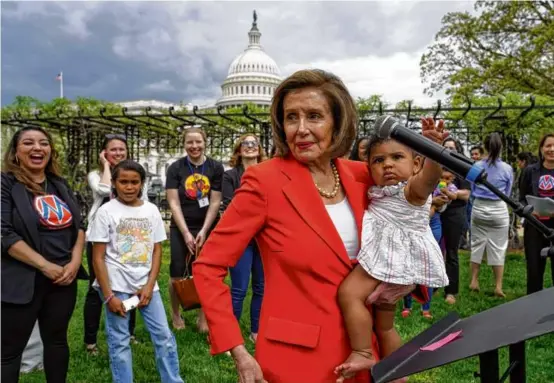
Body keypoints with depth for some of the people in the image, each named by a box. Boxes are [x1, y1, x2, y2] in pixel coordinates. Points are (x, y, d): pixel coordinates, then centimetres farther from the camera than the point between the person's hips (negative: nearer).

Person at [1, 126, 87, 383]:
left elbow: (78, 225, 10)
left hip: (64, 277, 5)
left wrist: (75, 261, -5)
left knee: (57, 340, 16)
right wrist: (46, 266, -17)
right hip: (22, 281, -5)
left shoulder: (60, 185, 10)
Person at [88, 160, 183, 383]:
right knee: (119, 342, 6)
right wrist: (108, 295, -10)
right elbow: (98, 258, -6)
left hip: (146, 285, 3)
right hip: (116, 286, -3)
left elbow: (157, 251, 6)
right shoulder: (106, 211, -5)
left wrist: (149, 286, -4)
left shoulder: (151, 210, 3)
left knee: (164, 335, 7)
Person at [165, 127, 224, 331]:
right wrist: (186, 233, -11)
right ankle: (175, 314, 23)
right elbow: (173, 203, -5)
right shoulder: (175, 168, -2)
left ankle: (203, 317, 20)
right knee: (178, 275, 0)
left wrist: (203, 231, -9)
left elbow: (215, 202, -3)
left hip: (207, 228, 0)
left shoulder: (216, 167, -2)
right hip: (180, 228, 0)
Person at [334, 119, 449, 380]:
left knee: (349, 293, -24)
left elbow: (430, 175, -37)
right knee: (384, 326, 20)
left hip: (392, 257, -11)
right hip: (387, 257, 11)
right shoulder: (382, 194, 14)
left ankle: (362, 354, -13)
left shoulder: (413, 189, -12)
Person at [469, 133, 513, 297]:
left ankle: (474, 281, 17)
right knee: (498, 248, 5)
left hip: (478, 209, 2)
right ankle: (498, 287, 8)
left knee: (477, 245, 12)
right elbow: (507, 194, 4)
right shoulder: (507, 169, -7)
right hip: (499, 211, -1)